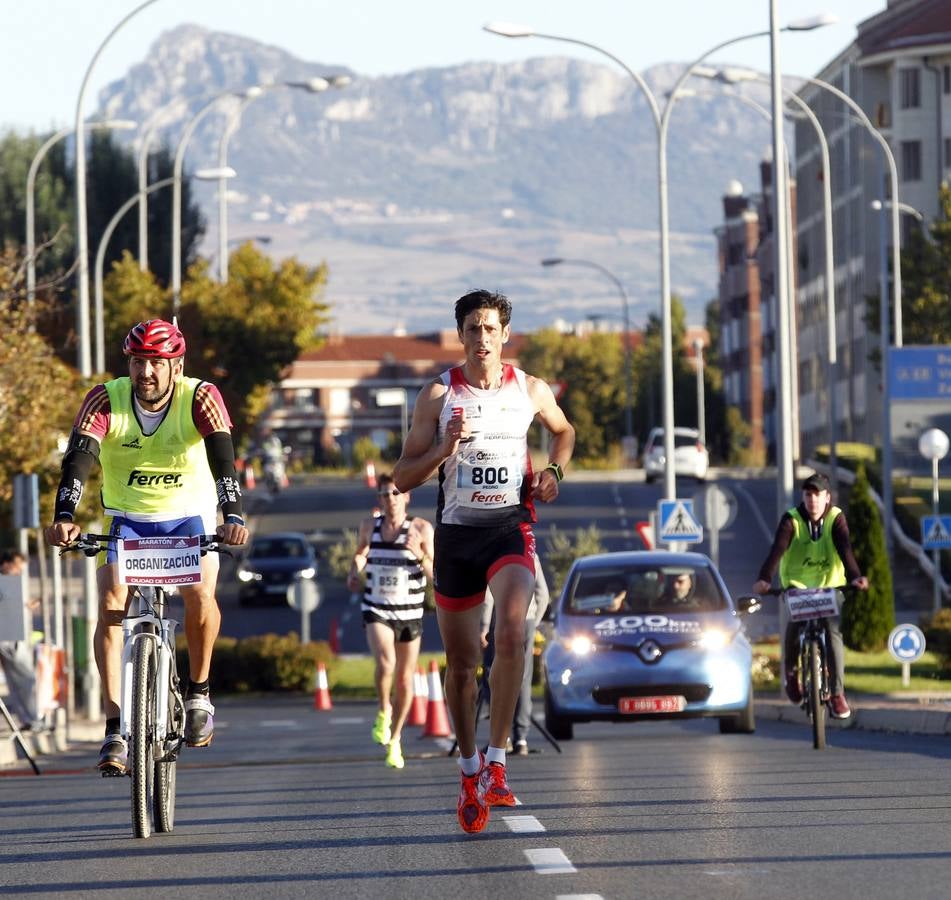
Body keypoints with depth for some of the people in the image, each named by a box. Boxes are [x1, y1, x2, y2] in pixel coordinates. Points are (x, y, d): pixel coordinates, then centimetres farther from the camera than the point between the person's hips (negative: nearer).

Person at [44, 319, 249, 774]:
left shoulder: (200, 398, -19)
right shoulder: (106, 400, -17)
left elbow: (222, 456, -32)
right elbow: (79, 455, -30)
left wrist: (233, 516, -49)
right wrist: (64, 516, -48)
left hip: (189, 516, -1)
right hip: (128, 519, 1)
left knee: (200, 592, -26)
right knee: (111, 603, -22)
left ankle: (199, 691, 1)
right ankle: (115, 731, -22)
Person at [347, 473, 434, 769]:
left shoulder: (422, 529, -6)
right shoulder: (369, 526, 1)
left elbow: (436, 575, -6)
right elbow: (360, 553, 22)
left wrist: (419, 555, -23)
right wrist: (355, 572, 2)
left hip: (409, 613, 0)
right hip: (376, 610, 0)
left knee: (405, 681, 8)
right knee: (385, 663, -27)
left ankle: (395, 740, 28)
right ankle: (383, 711, 1)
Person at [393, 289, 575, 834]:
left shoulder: (531, 391, 3)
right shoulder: (439, 395, 0)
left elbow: (564, 431, 26)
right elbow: (403, 478, 0)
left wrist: (553, 471, 6)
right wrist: (443, 449, -17)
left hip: (511, 527, -1)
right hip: (457, 532, 1)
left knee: (512, 634, -26)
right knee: (461, 662, 7)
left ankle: (496, 763, -22)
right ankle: (469, 770, 27)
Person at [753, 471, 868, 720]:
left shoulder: (836, 519, -10)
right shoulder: (791, 520, -11)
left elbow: (845, 548, -25)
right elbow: (777, 549, -26)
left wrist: (854, 576, -44)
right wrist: (764, 579, -42)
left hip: (830, 584, 0)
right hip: (797, 584, 0)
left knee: (833, 631, -18)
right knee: (795, 624, -23)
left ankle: (837, 693, -14)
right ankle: (790, 670, 8)